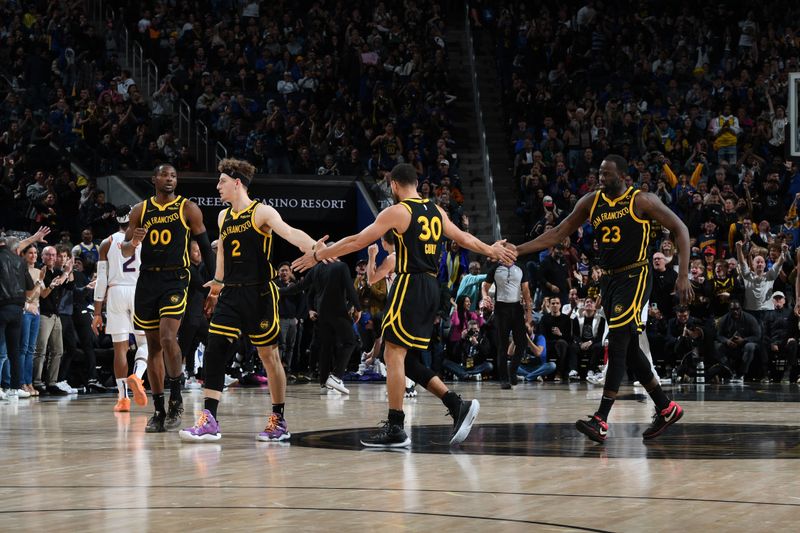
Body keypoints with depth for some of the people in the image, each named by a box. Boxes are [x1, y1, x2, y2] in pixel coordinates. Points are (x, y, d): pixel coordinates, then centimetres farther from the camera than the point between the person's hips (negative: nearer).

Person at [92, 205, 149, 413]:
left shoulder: (107, 243, 5)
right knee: (145, 341, 10)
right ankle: (137, 375, -19)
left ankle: (123, 397, 3)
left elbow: (101, 279, 2)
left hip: (116, 293, 1)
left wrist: (97, 313, 4)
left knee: (120, 347, 5)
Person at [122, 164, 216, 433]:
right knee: (153, 345, 6)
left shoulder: (188, 208, 1)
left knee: (167, 337, -21)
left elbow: (205, 247, 4)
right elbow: (125, 252, 10)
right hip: (147, 279, 4)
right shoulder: (140, 210, 8)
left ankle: (176, 397, -5)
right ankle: (159, 410, 11)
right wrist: (133, 242, -13)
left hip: (175, 279, -4)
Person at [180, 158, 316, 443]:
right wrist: (217, 285, 29)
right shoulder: (223, 216, 13)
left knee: (269, 355, 2)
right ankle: (209, 421, -6)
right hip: (231, 293, 6)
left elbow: (289, 232, -23)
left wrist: (315, 248, -41)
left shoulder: (261, 212, -7)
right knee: (214, 350, -6)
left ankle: (279, 422, 12)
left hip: (260, 293, -6)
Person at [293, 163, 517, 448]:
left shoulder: (397, 212, -7)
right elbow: (462, 238, 24)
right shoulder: (435, 211, 13)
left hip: (409, 286, -8)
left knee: (394, 354, -5)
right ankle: (457, 405, 6)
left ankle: (395, 429, -7)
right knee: (404, 359, 13)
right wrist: (490, 251, 41)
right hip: (431, 288, 8)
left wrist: (319, 256, 3)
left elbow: (357, 242, -6)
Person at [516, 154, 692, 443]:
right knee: (630, 349, 11)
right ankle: (666, 408, 25)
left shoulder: (642, 201, -10)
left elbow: (680, 229, -6)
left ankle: (601, 421, -20)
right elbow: (557, 234, 11)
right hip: (609, 280, 7)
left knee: (617, 345, -16)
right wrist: (517, 250, 2)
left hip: (635, 278, -7)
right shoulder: (591, 202, 6)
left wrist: (683, 276, -14)